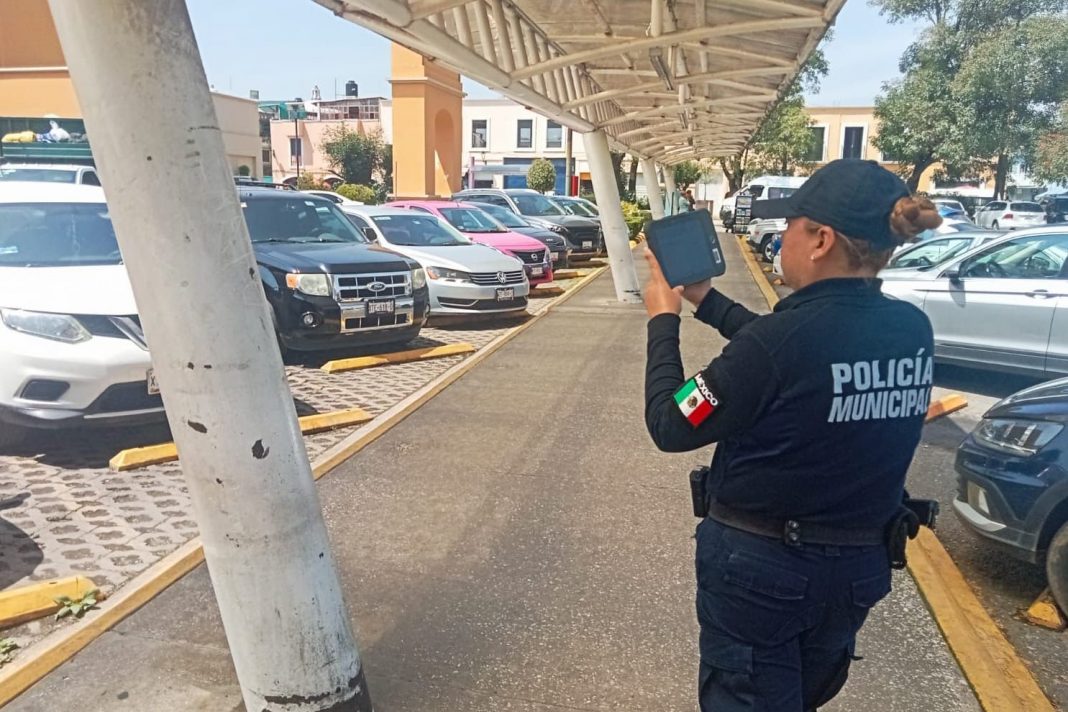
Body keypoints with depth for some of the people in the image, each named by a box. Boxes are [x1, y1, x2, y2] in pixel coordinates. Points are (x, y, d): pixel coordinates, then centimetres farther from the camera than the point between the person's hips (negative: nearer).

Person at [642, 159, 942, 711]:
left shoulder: (779, 340, -29)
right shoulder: (913, 330, -8)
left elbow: (670, 427, -18)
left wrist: (663, 319, -6)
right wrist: (705, 300, 13)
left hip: (760, 564, -6)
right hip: (859, 563, 6)